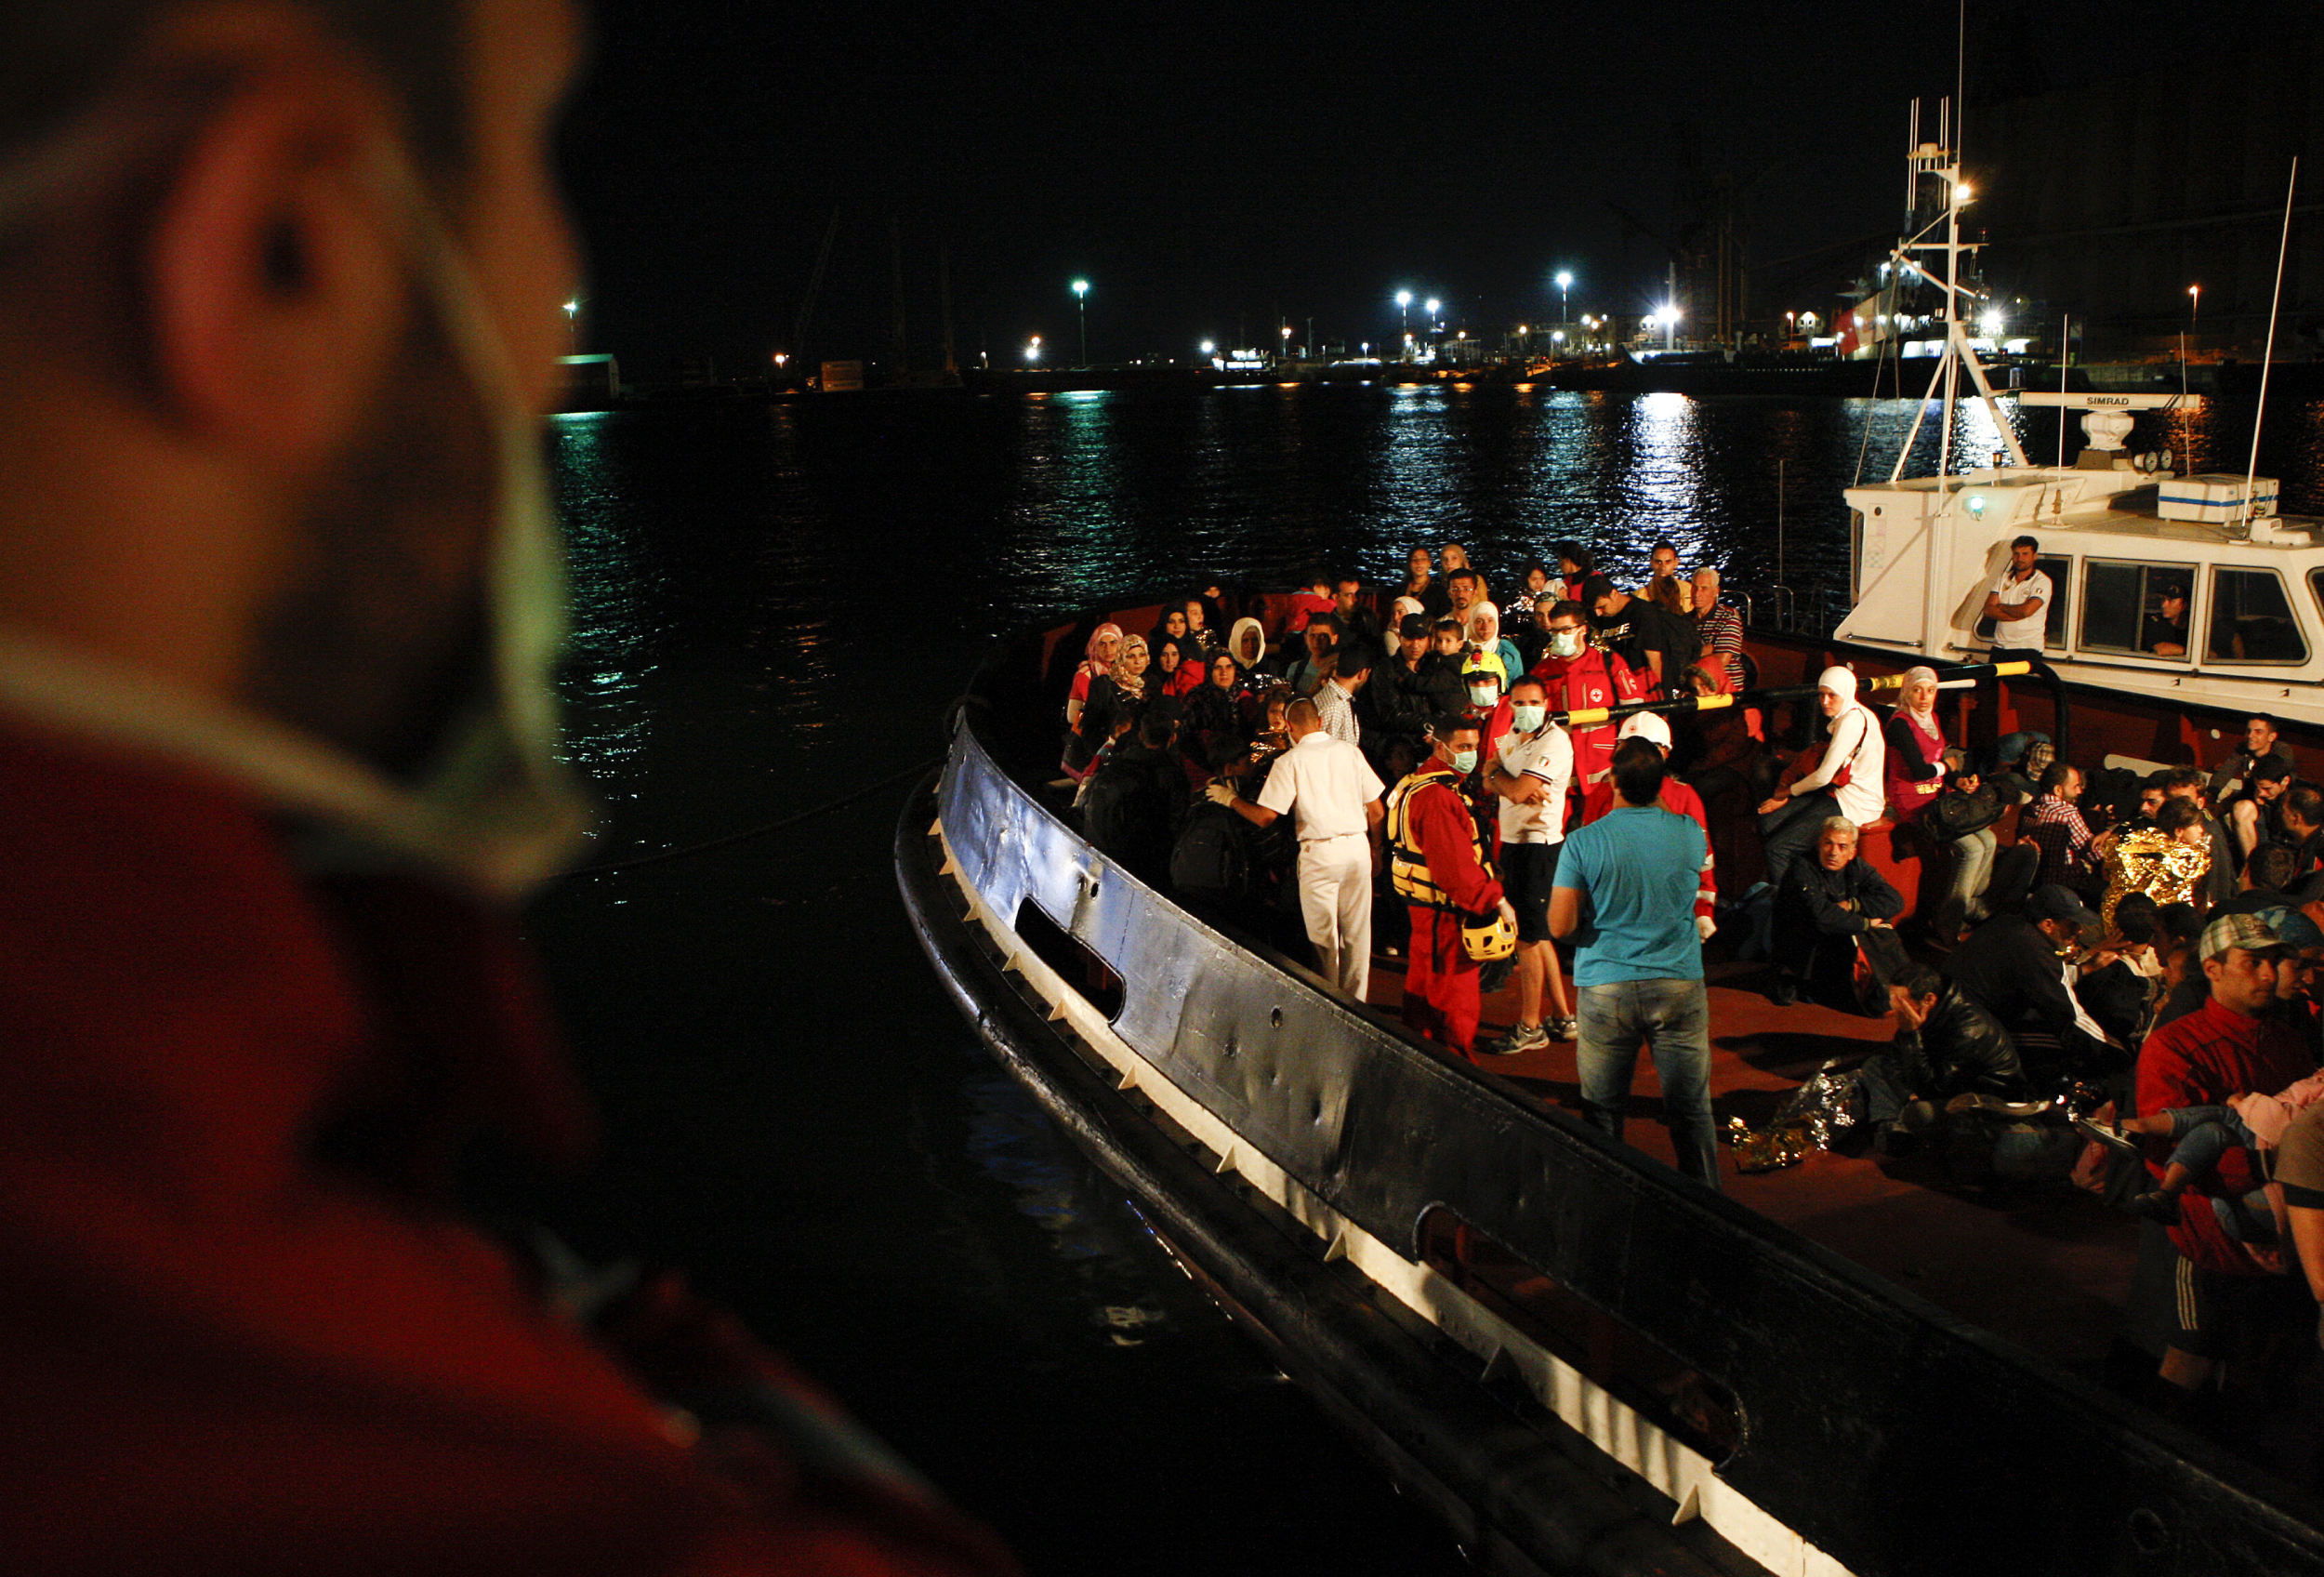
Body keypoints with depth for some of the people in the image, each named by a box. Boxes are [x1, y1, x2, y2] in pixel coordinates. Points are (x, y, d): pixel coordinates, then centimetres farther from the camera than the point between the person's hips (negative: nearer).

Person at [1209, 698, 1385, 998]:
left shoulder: (1290, 761, -6)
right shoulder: (1349, 751, 6)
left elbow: (1264, 817, -11)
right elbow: (1376, 810, 8)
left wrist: (1231, 799, 6)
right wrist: (1375, 849, 24)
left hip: (1319, 852, -4)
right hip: (1358, 847, 4)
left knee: (1323, 938, 7)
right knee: (1357, 934, 13)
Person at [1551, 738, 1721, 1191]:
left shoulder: (1583, 843, -11)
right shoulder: (1689, 834, -4)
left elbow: (1560, 925, -10)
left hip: (1606, 988, -1)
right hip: (1679, 984, 2)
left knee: (1602, 1111, 11)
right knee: (1691, 1109, 10)